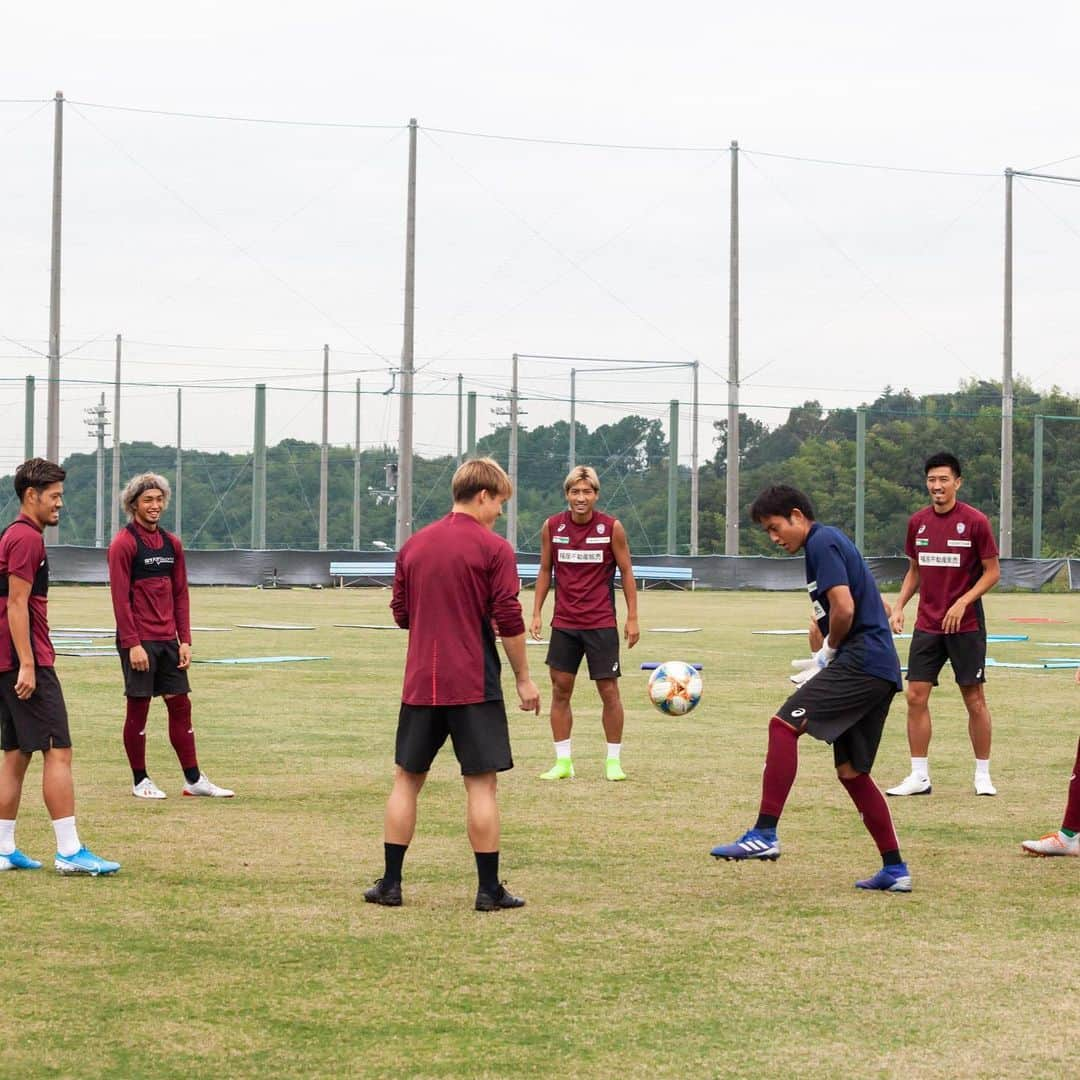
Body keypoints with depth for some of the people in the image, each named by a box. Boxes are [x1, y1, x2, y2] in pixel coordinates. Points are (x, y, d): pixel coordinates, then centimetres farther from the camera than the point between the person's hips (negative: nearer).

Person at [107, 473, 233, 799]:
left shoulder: (172, 544, 12)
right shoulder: (124, 543, -8)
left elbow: (180, 594, 14)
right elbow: (120, 597, -12)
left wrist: (185, 640, 7)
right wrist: (132, 644, -17)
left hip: (168, 640, 6)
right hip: (139, 641, -6)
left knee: (180, 705, 7)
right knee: (138, 708, 0)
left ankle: (194, 779, 12)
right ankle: (140, 781, 9)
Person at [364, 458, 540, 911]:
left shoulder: (413, 545, 8)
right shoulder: (494, 549, -7)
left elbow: (400, 613, 13)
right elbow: (509, 621, -10)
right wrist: (523, 678, -1)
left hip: (420, 682, 5)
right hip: (474, 685, -4)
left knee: (407, 778, 12)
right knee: (481, 782, 1)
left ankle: (390, 883, 12)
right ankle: (489, 889, 3)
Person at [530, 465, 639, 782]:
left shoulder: (612, 528, -6)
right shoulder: (552, 527, 0)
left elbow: (626, 573, 1)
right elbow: (545, 571, 10)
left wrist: (632, 618, -2)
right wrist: (536, 614, 4)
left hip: (601, 623, -2)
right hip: (564, 622, 2)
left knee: (609, 690, -1)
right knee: (560, 689, 1)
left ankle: (613, 760, 10)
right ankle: (563, 761, 8)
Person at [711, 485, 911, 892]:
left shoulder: (822, 542, -6)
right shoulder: (831, 542, 24)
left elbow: (844, 608, -17)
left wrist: (828, 653, -2)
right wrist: (827, 656, 13)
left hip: (860, 661, -10)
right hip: (881, 670, 10)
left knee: (784, 724, -18)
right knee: (851, 770, 13)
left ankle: (764, 835, -24)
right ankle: (895, 870, 14)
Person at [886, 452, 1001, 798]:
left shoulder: (975, 521, -8)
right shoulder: (918, 522, 6)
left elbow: (992, 572, -6)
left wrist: (962, 603, -17)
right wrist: (899, 606, 4)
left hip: (965, 625, -4)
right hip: (927, 624, 4)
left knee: (974, 699, 2)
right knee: (916, 696, -1)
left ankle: (983, 775, 13)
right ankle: (919, 776, 5)